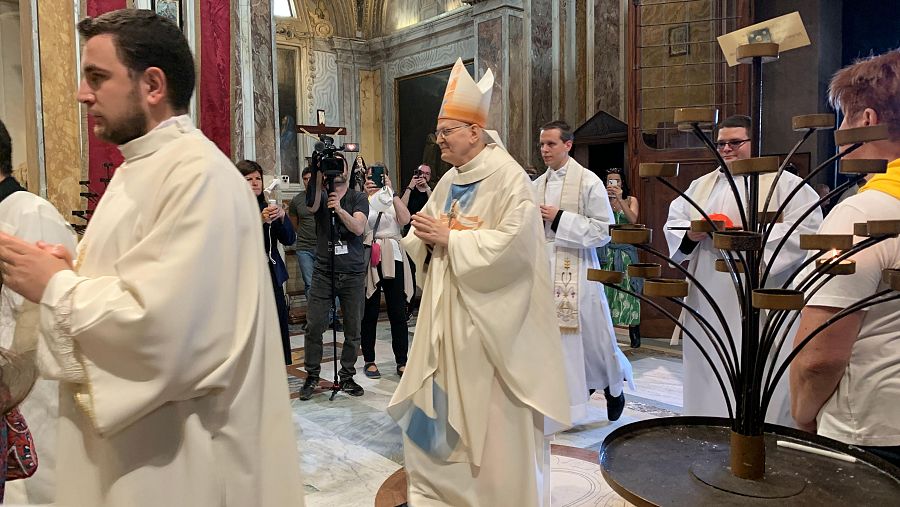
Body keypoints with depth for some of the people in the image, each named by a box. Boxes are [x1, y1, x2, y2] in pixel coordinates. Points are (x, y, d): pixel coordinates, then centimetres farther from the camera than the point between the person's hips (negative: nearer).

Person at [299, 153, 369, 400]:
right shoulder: (321, 196, 7)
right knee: (314, 326, -1)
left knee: (353, 330, 5)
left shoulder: (358, 198, 4)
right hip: (323, 271, 0)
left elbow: (359, 228, -12)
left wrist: (340, 209, -28)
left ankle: (347, 377, 19)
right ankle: (312, 376, 14)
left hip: (353, 274, 0)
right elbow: (312, 206, -18)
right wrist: (318, 173, -27)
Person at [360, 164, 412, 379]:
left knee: (398, 313, 2)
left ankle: (402, 362, 10)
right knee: (370, 313, 4)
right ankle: (369, 361, 16)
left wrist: (392, 192, -8)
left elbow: (405, 219, -8)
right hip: (369, 259, -1)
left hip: (393, 258, 2)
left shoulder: (392, 200, 13)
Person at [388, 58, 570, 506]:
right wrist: (424, 234, -7)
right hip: (447, 307, 8)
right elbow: (427, 239, 17)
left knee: (492, 410, 2)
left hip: (489, 313, -8)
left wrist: (450, 238, -19)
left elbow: (514, 241, -24)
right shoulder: (448, 181, 12)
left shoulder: (508, 176, -13)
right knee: (439, 399, 14)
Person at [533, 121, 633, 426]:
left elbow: (603, 231, -10)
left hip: (576, 268, -4)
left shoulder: (589, 182, -6)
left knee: (591, 334, 7)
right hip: (544, 267, 4)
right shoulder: (537, 186, 9)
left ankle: (614, 386, 34)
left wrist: (560, 218, -16)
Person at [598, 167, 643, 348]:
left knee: (627, 290, -4)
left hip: (625, 251, 0)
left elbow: (633, 220, -10)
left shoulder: (631, 200, 8)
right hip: (606, 251, 0)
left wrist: (619, 199, -16)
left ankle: (634, 336, 2)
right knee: (605, 290, -2)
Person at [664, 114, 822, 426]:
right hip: (708, 301, 5)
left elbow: (806, 229, -11)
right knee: (708, 374, 11)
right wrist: (692, 233, -9)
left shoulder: (785, 183, 0)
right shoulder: (701, 186, 17)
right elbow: (673, 223, 14)